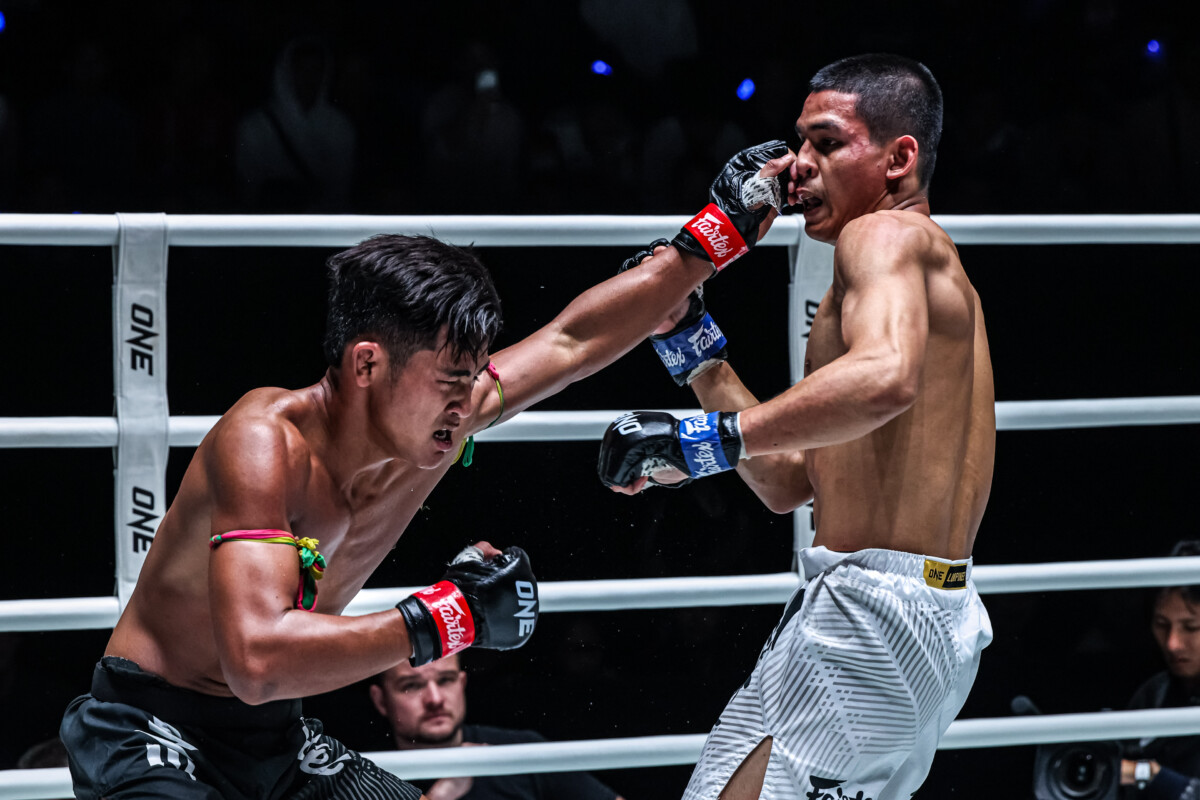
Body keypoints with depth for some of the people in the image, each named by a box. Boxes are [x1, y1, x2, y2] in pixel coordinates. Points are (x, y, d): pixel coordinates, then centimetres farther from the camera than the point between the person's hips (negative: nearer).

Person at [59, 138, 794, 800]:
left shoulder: (433, 424, -5)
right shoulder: (266, 443, -28)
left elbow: (573, 340, 10)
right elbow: (259, 659, -40)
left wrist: (718, 232, 9)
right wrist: (449, 617, -33)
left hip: (275, 736, 8)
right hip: (152, 736, -8)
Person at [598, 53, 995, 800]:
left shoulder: (886, 234, -7)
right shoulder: (934, 270, 23)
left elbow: (884, 376, -33)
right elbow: (790, 482, 21)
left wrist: (704, 440, -33)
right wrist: (688, 335, 17)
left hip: (874, 609, -11)